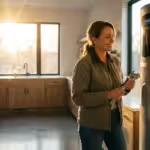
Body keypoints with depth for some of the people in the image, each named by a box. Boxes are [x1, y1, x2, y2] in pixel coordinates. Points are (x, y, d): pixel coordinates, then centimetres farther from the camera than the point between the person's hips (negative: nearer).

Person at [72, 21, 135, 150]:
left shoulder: (115, 61, 4)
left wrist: (126, 87, -8)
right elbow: (78, 97, -19)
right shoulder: (84, 64, -16)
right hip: (92, 124, -6)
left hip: (115, 120, 6)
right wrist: (108, 95, -26)